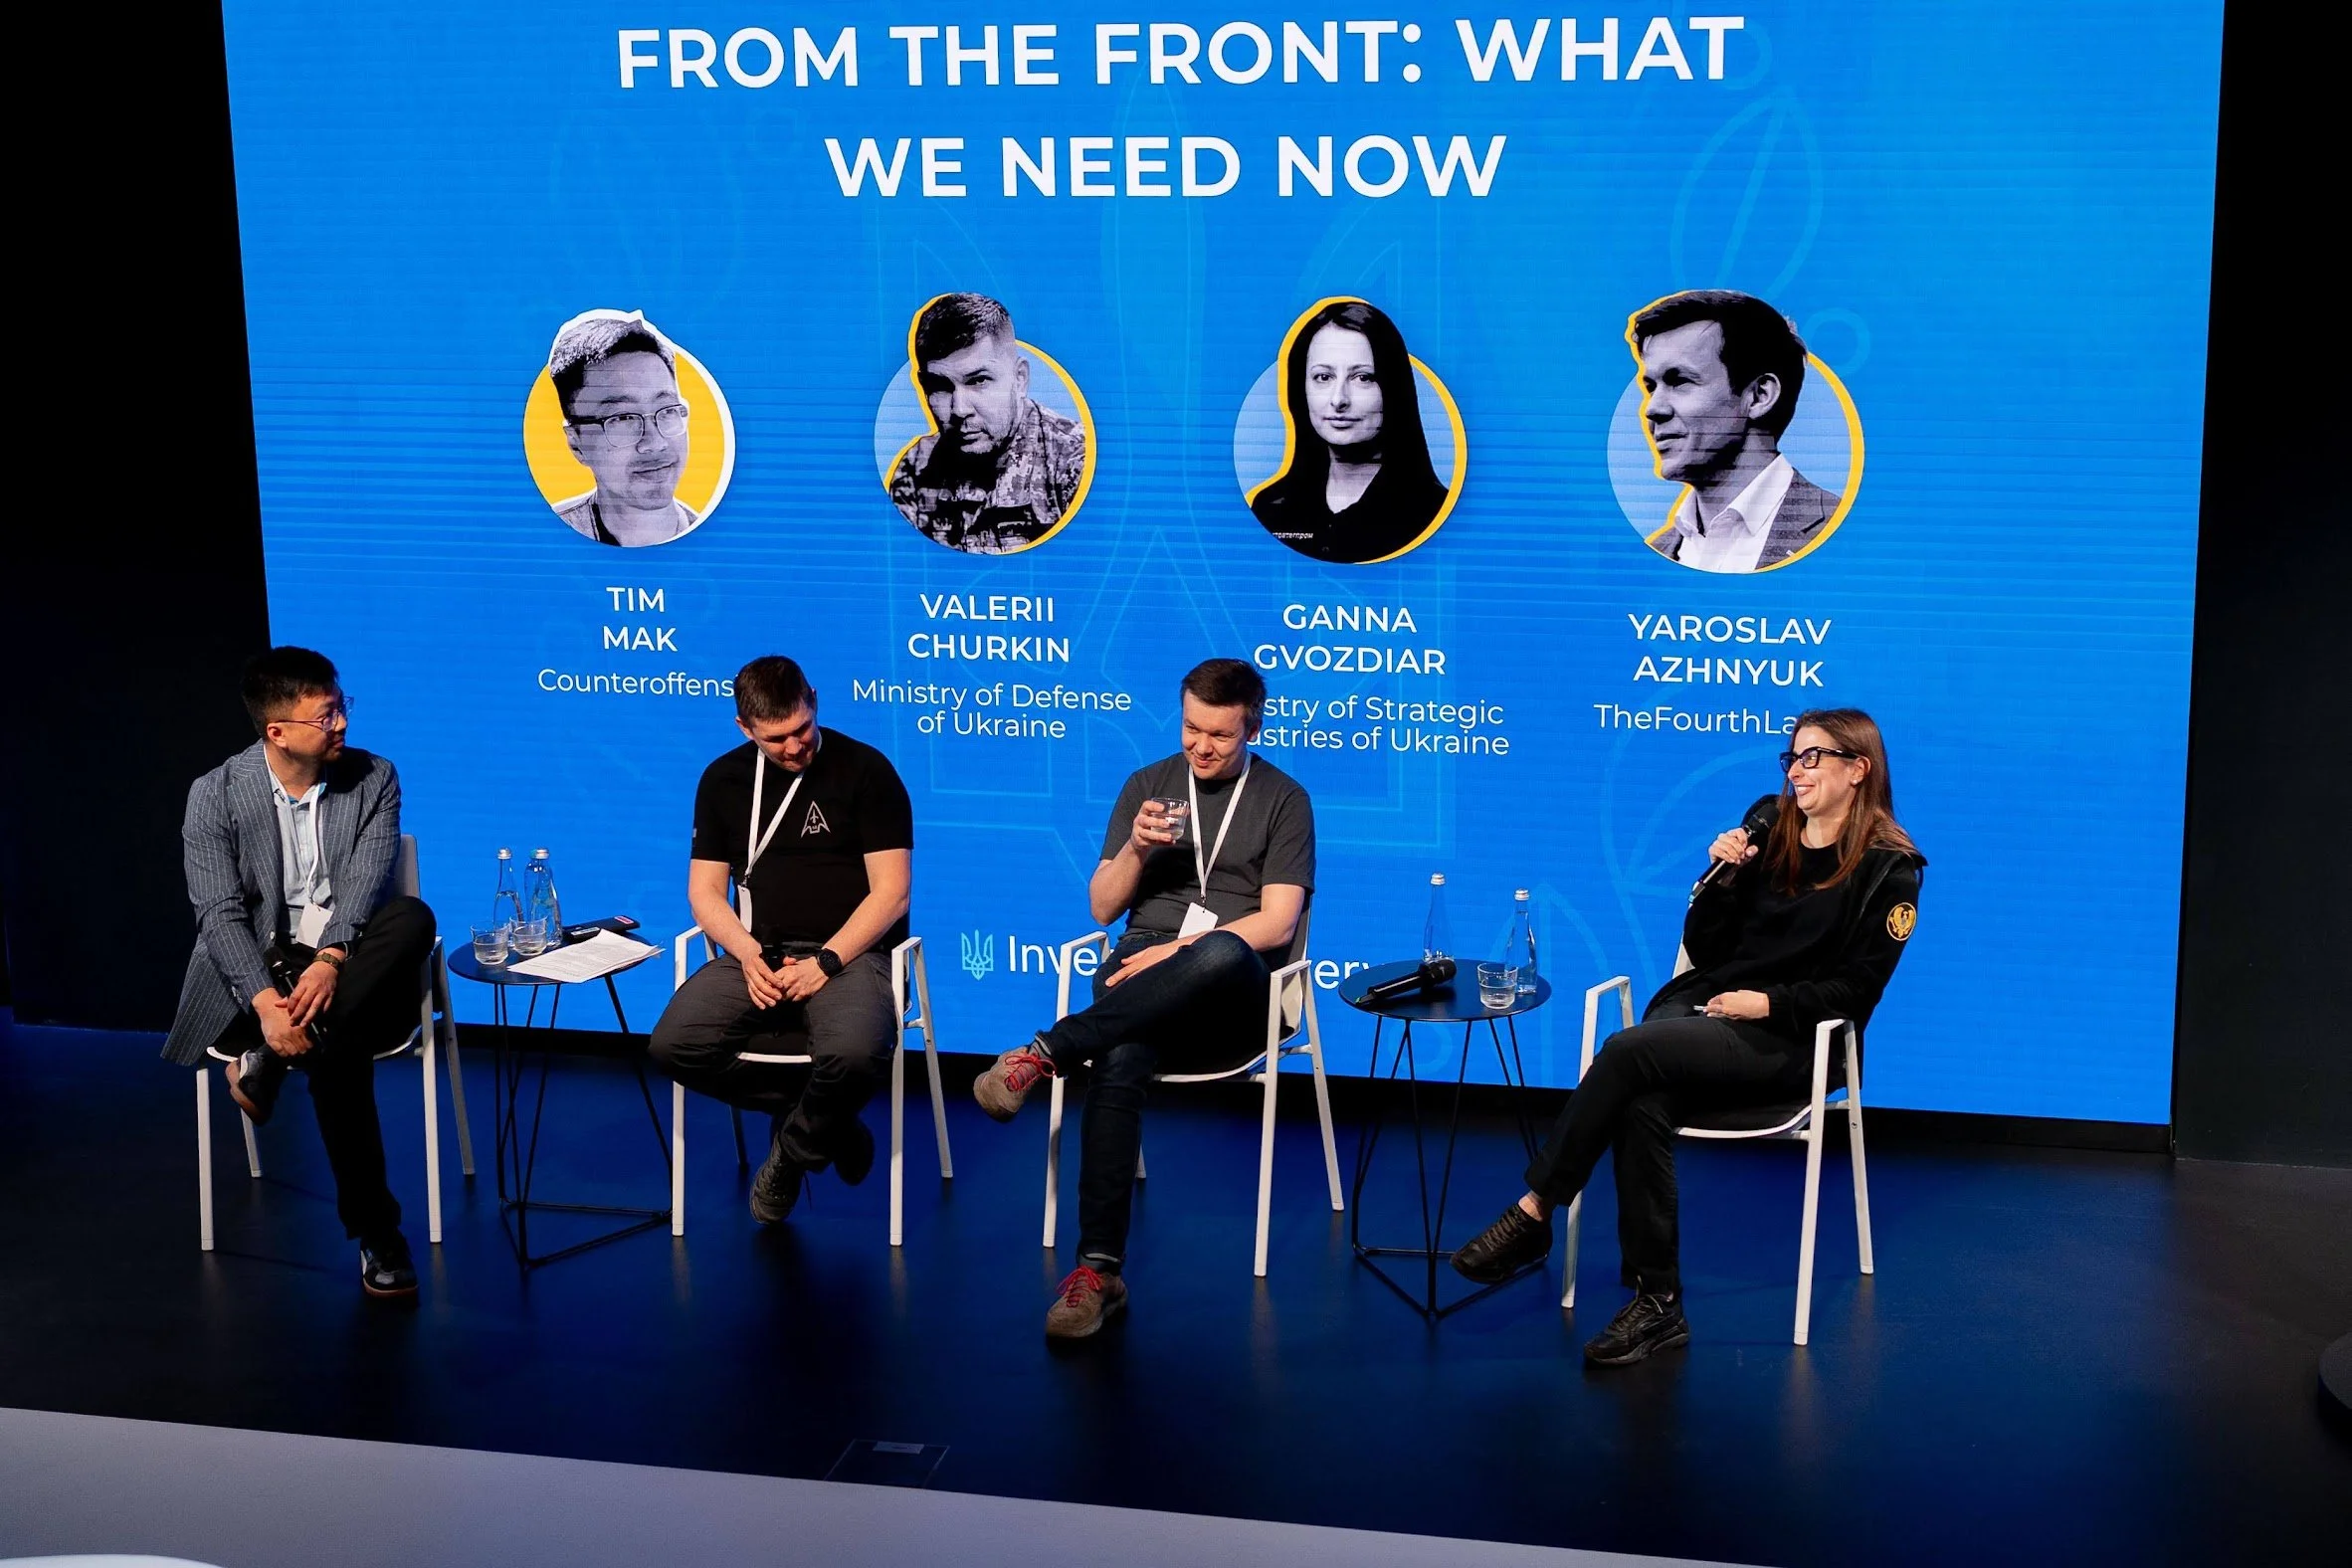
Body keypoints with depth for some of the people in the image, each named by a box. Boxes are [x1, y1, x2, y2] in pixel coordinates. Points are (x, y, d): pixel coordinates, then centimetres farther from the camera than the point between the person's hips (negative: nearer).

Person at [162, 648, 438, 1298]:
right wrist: (265, 999, -28)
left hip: (349, 961, 2)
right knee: (339, 1055, -33)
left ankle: (273, 1059, -27)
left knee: (414, 917, -32)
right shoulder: (216, 795, -4)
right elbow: (219, 913, -11)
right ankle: (375, 1234, -20)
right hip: (259, 967, -2)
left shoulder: (374, 779, 1)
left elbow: (364, 882, -11)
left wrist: (330, 962, -30)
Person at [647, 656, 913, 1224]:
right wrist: (747, 953, -9)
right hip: (757, 955, 4)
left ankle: (793, 1153, -1)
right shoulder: (723, 780, 11)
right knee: (674, 1046, -24)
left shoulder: (866, 771, -2)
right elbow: (705, 889, 11)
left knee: (854, 1055, -37)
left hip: (848, 953, -4)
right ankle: (825, 1125, -1)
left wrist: (825, 961, -17)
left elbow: (891, 891, -6)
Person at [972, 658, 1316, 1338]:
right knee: (1118, 1065, -35)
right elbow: (1103, 907, 15)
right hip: (1142, 964, 2)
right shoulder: (1147, 784, 17)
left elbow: (1276, 923, -2)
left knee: (1222, 952, -42)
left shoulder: (1283, 800, 8)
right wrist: (1135, 848, -5)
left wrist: (1181, 950, -14)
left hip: (1232, 992, -2)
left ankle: (1045, 1053, -39)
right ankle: (1099, 1269, -38)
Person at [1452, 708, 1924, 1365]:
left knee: (1629, 1051, -31)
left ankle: (1533, 1213, -23)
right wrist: (1721, 878, -1)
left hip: (1788, 1042, -5)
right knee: (1643, 1104, -31)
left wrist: (1768, 1002, -14)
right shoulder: (1769, 840, 15)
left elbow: (1856, 988, -4)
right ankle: (1657, 1304, -28)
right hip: (1701, 1005, 5)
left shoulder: (1889, 869, 1)